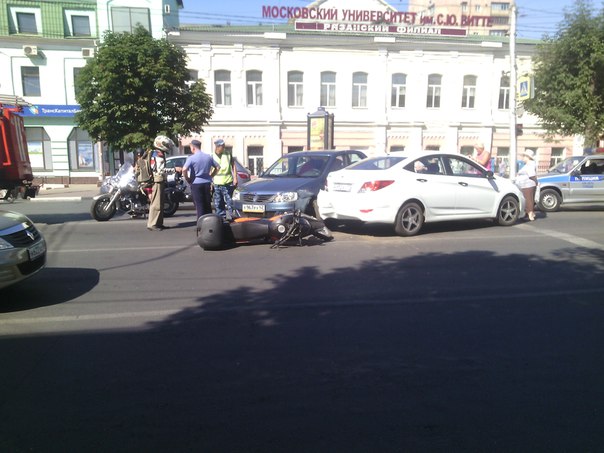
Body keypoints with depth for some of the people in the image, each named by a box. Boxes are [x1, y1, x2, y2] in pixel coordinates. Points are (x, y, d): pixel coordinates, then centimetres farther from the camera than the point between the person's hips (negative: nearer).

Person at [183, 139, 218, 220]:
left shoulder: (191, 158, -10)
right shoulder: (208, 157, 6)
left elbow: (184, 169, -22)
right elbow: (217, 167, 12)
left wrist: (187, 179, -8)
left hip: (196, 183, -5)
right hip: (207, 183, 5)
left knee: (199, 205, 0)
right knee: (208, 205, 12)